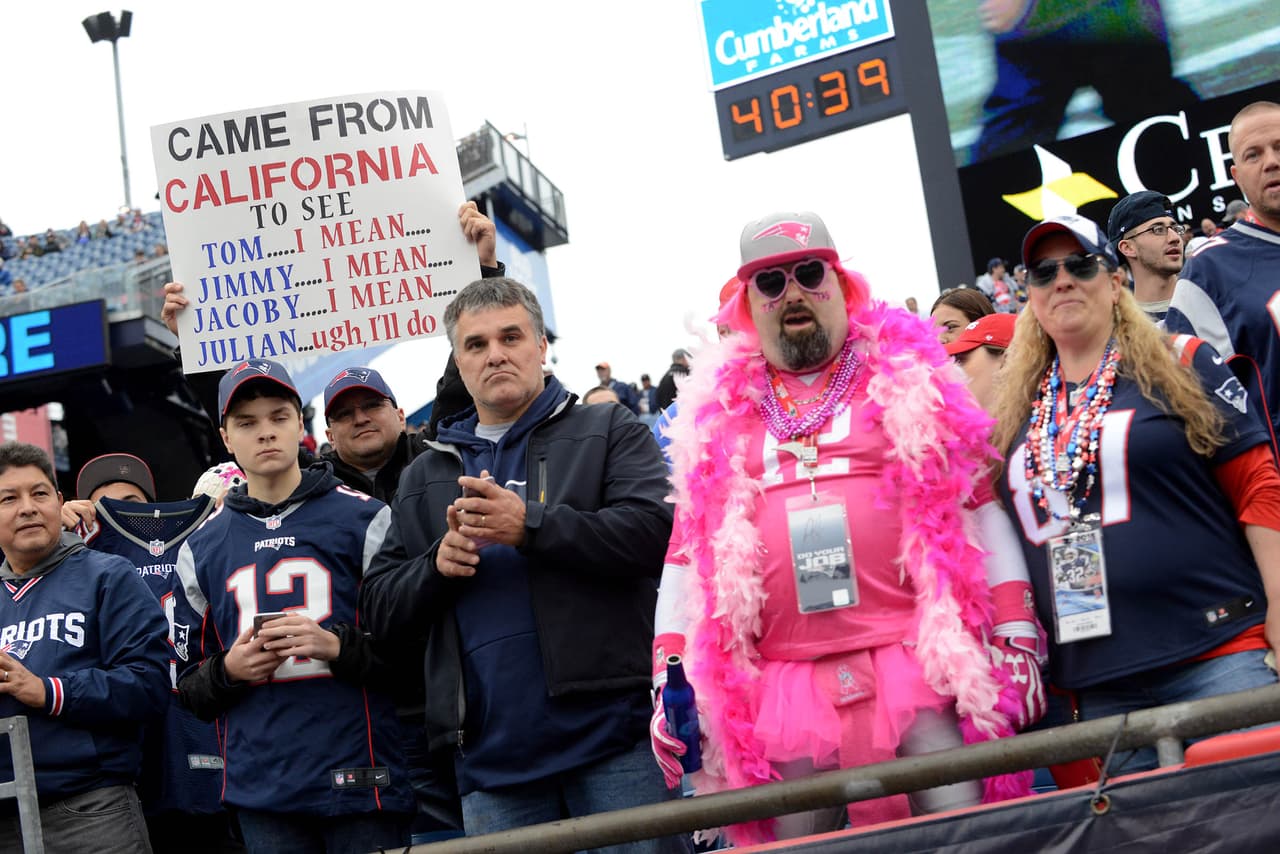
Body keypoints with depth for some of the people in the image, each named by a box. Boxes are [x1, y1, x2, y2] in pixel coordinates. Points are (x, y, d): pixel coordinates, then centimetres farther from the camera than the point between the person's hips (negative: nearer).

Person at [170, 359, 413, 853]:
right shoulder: (201, 549, 13)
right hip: (261, 790, 3)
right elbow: (188, 687, 16)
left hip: (360, 779, -2)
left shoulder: (366, 520, 4)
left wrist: (337, 646, -15)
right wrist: (229, 670, -4)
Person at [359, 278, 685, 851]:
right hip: (492, 758, 4)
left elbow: (657, 529, -9)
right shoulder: (424, 478, 20)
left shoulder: (609, 432, 9)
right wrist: (436, 564, -5)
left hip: (613, 734, -3)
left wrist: (530, 524, -17)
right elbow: (380, 610, 15)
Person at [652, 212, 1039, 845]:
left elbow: (981, 505, 6)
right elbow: (687, 554, 16)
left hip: (921, 665, -2)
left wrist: (1018, 635, -1)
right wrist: (669, 679, 8)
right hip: (784, 686, 2)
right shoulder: (717, 411, 15)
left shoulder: (909, 377, 9)